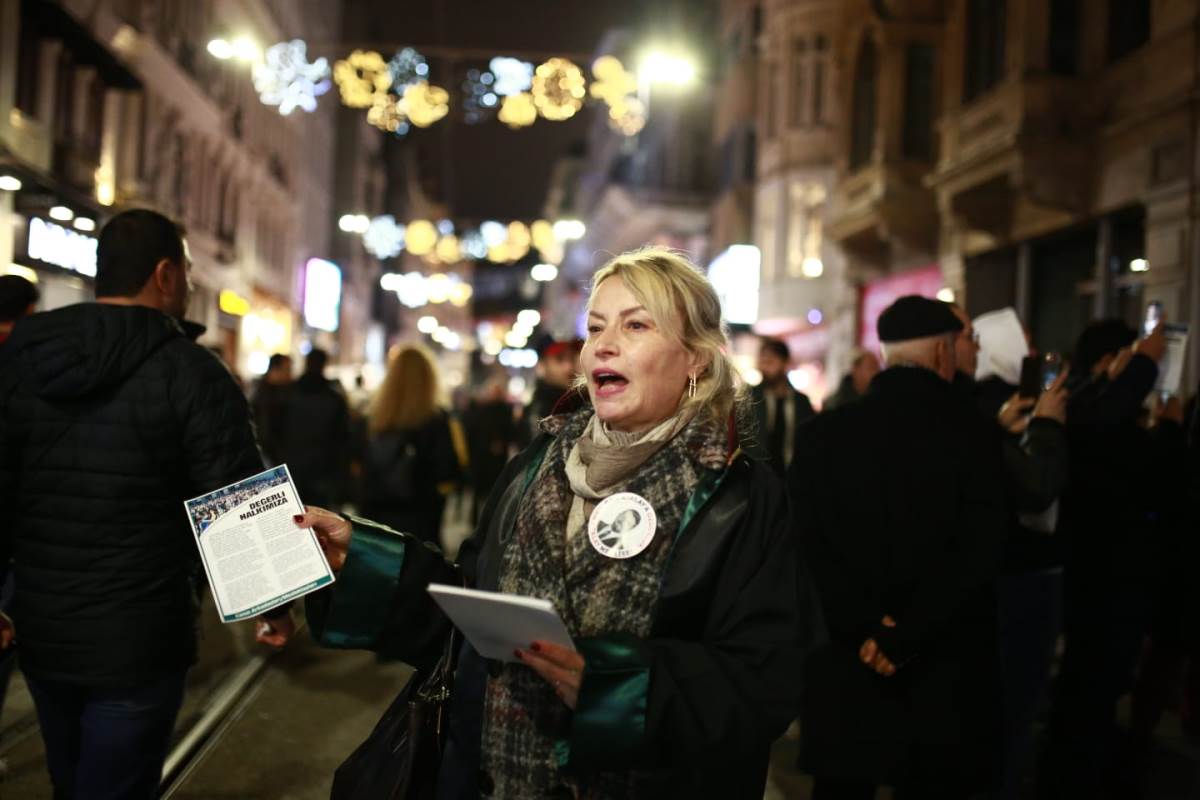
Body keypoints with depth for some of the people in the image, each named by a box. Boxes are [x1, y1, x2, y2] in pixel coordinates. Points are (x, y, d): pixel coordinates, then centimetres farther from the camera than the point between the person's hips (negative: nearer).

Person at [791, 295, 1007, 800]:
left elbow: (805, 539, -9)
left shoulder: (824, 431, -1)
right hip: (944, 667, -2)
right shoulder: (971, 432, -8)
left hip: (845, 662, 2)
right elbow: (978, 549, -17)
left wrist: (863, 625, -12)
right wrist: (906, 637, -17)